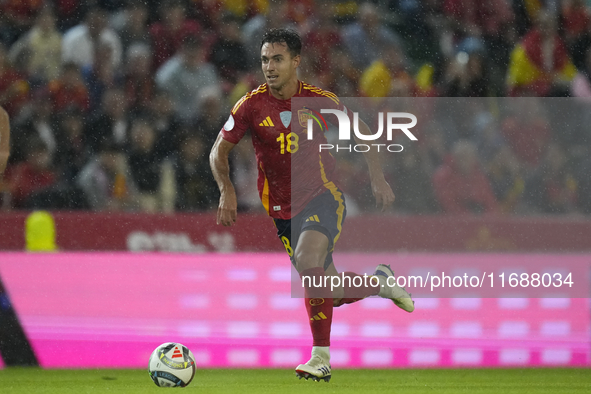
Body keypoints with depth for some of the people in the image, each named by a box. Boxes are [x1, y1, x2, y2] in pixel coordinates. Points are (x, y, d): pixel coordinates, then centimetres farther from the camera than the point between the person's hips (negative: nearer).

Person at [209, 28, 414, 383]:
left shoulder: (321, 101, -6)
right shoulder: (252, 105, -6)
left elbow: (362, 134, 9)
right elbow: (220, 150, 2)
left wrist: (378, 178, 1)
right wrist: (227, 190, -14)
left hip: (325, 196, -3)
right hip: (284, 210, 3)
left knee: (308, 259, -31)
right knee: (330, 294, 4)